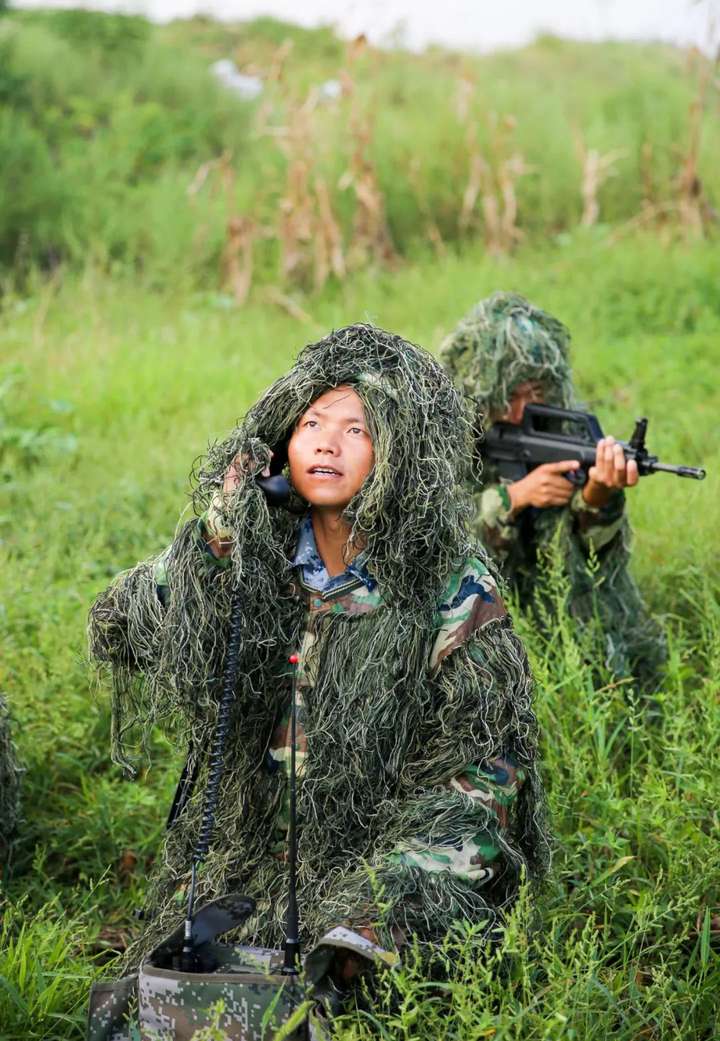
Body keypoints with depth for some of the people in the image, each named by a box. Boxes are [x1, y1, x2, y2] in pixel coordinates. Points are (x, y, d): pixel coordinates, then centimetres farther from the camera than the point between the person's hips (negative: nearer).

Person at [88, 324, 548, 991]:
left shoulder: (452, 591, -7)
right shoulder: (258, 560, 4)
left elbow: (483, 775, -7)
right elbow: (115, 630, -3)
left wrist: (374, 900, -20)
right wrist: (216, 535, -15)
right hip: (252, 856, 3)